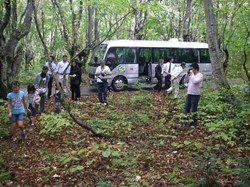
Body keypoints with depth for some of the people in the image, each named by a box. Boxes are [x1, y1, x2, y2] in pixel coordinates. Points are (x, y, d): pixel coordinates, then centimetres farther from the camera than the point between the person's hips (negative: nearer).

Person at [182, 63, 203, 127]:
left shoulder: (200, 75, -11)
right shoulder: (191, 74, 10)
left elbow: (195, 81, -26)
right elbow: (187, 81, 14)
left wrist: (192, 74, -17)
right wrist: (188, 74, 2)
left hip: (195, 95, -7)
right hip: (189, 94, 7)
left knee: (194, 110, 1)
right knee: (186, 108, 11)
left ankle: (193, 123, 12)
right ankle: (184, 121, 21)